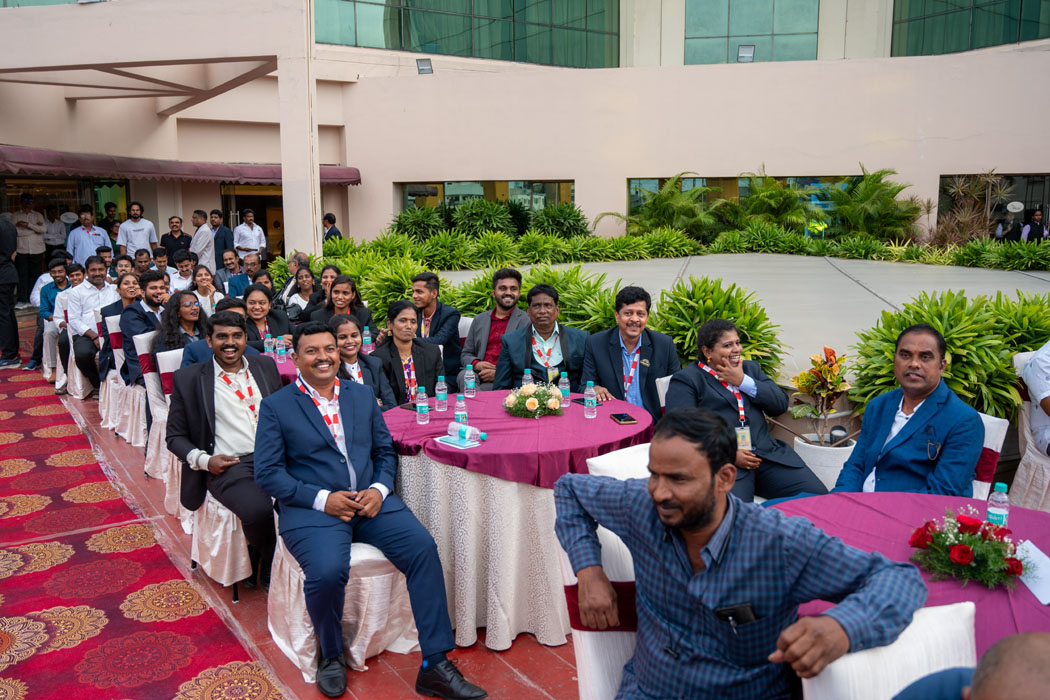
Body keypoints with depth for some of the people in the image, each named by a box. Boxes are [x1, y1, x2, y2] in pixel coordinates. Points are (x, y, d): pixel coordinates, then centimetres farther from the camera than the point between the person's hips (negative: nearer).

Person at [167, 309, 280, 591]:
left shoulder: (265, 365, 16)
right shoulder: (188, 378, 7)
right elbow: (175, 437, 11)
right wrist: (204, 460, -8)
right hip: (227, 465, -3)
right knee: (257, 510, -34)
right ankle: (268, 564, 0)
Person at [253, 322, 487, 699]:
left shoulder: (363, 395, 14)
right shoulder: (275, 406, 3)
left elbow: (385, 452, 16)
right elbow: (267, 472, -3)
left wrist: (379, 489, -6)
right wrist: (322, 498, -15)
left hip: (370, 500, 4)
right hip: (312, 508, -3)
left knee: (423, 547, -21)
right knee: (327, 571, -32)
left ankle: (436, 666, -12)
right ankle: (330, 656, 1)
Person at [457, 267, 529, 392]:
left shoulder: (527, 321, 5)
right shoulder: (479, 320, 21)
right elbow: (465, 355, 20)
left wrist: (498, 373, -16)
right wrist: (476, 364, -5)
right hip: (479, 373, 5)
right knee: (463, 376, -30)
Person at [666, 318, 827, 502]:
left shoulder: (750, 368, 23)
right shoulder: (686, 380, 3)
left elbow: (781, 404, 13)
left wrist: (743, 381, 0)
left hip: (769, 453, 6)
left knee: (820, 497, -11)